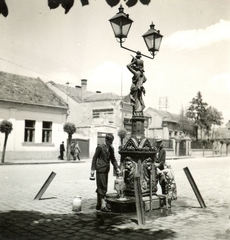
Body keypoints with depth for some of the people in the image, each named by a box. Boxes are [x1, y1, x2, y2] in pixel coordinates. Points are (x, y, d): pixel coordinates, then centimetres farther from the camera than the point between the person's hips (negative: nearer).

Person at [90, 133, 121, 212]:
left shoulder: (111, 149, 11)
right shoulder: (100, 147, -7)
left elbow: (113, 159, 14)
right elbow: (95, 158, -5)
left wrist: (117, 168, 1)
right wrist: (93, 169, -9)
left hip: (106, 170, 7)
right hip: (100, 170, -7)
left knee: (100, 188, 13)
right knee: (102, 187, -9)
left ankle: (98, 205, 21)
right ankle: (103, 205, -8)